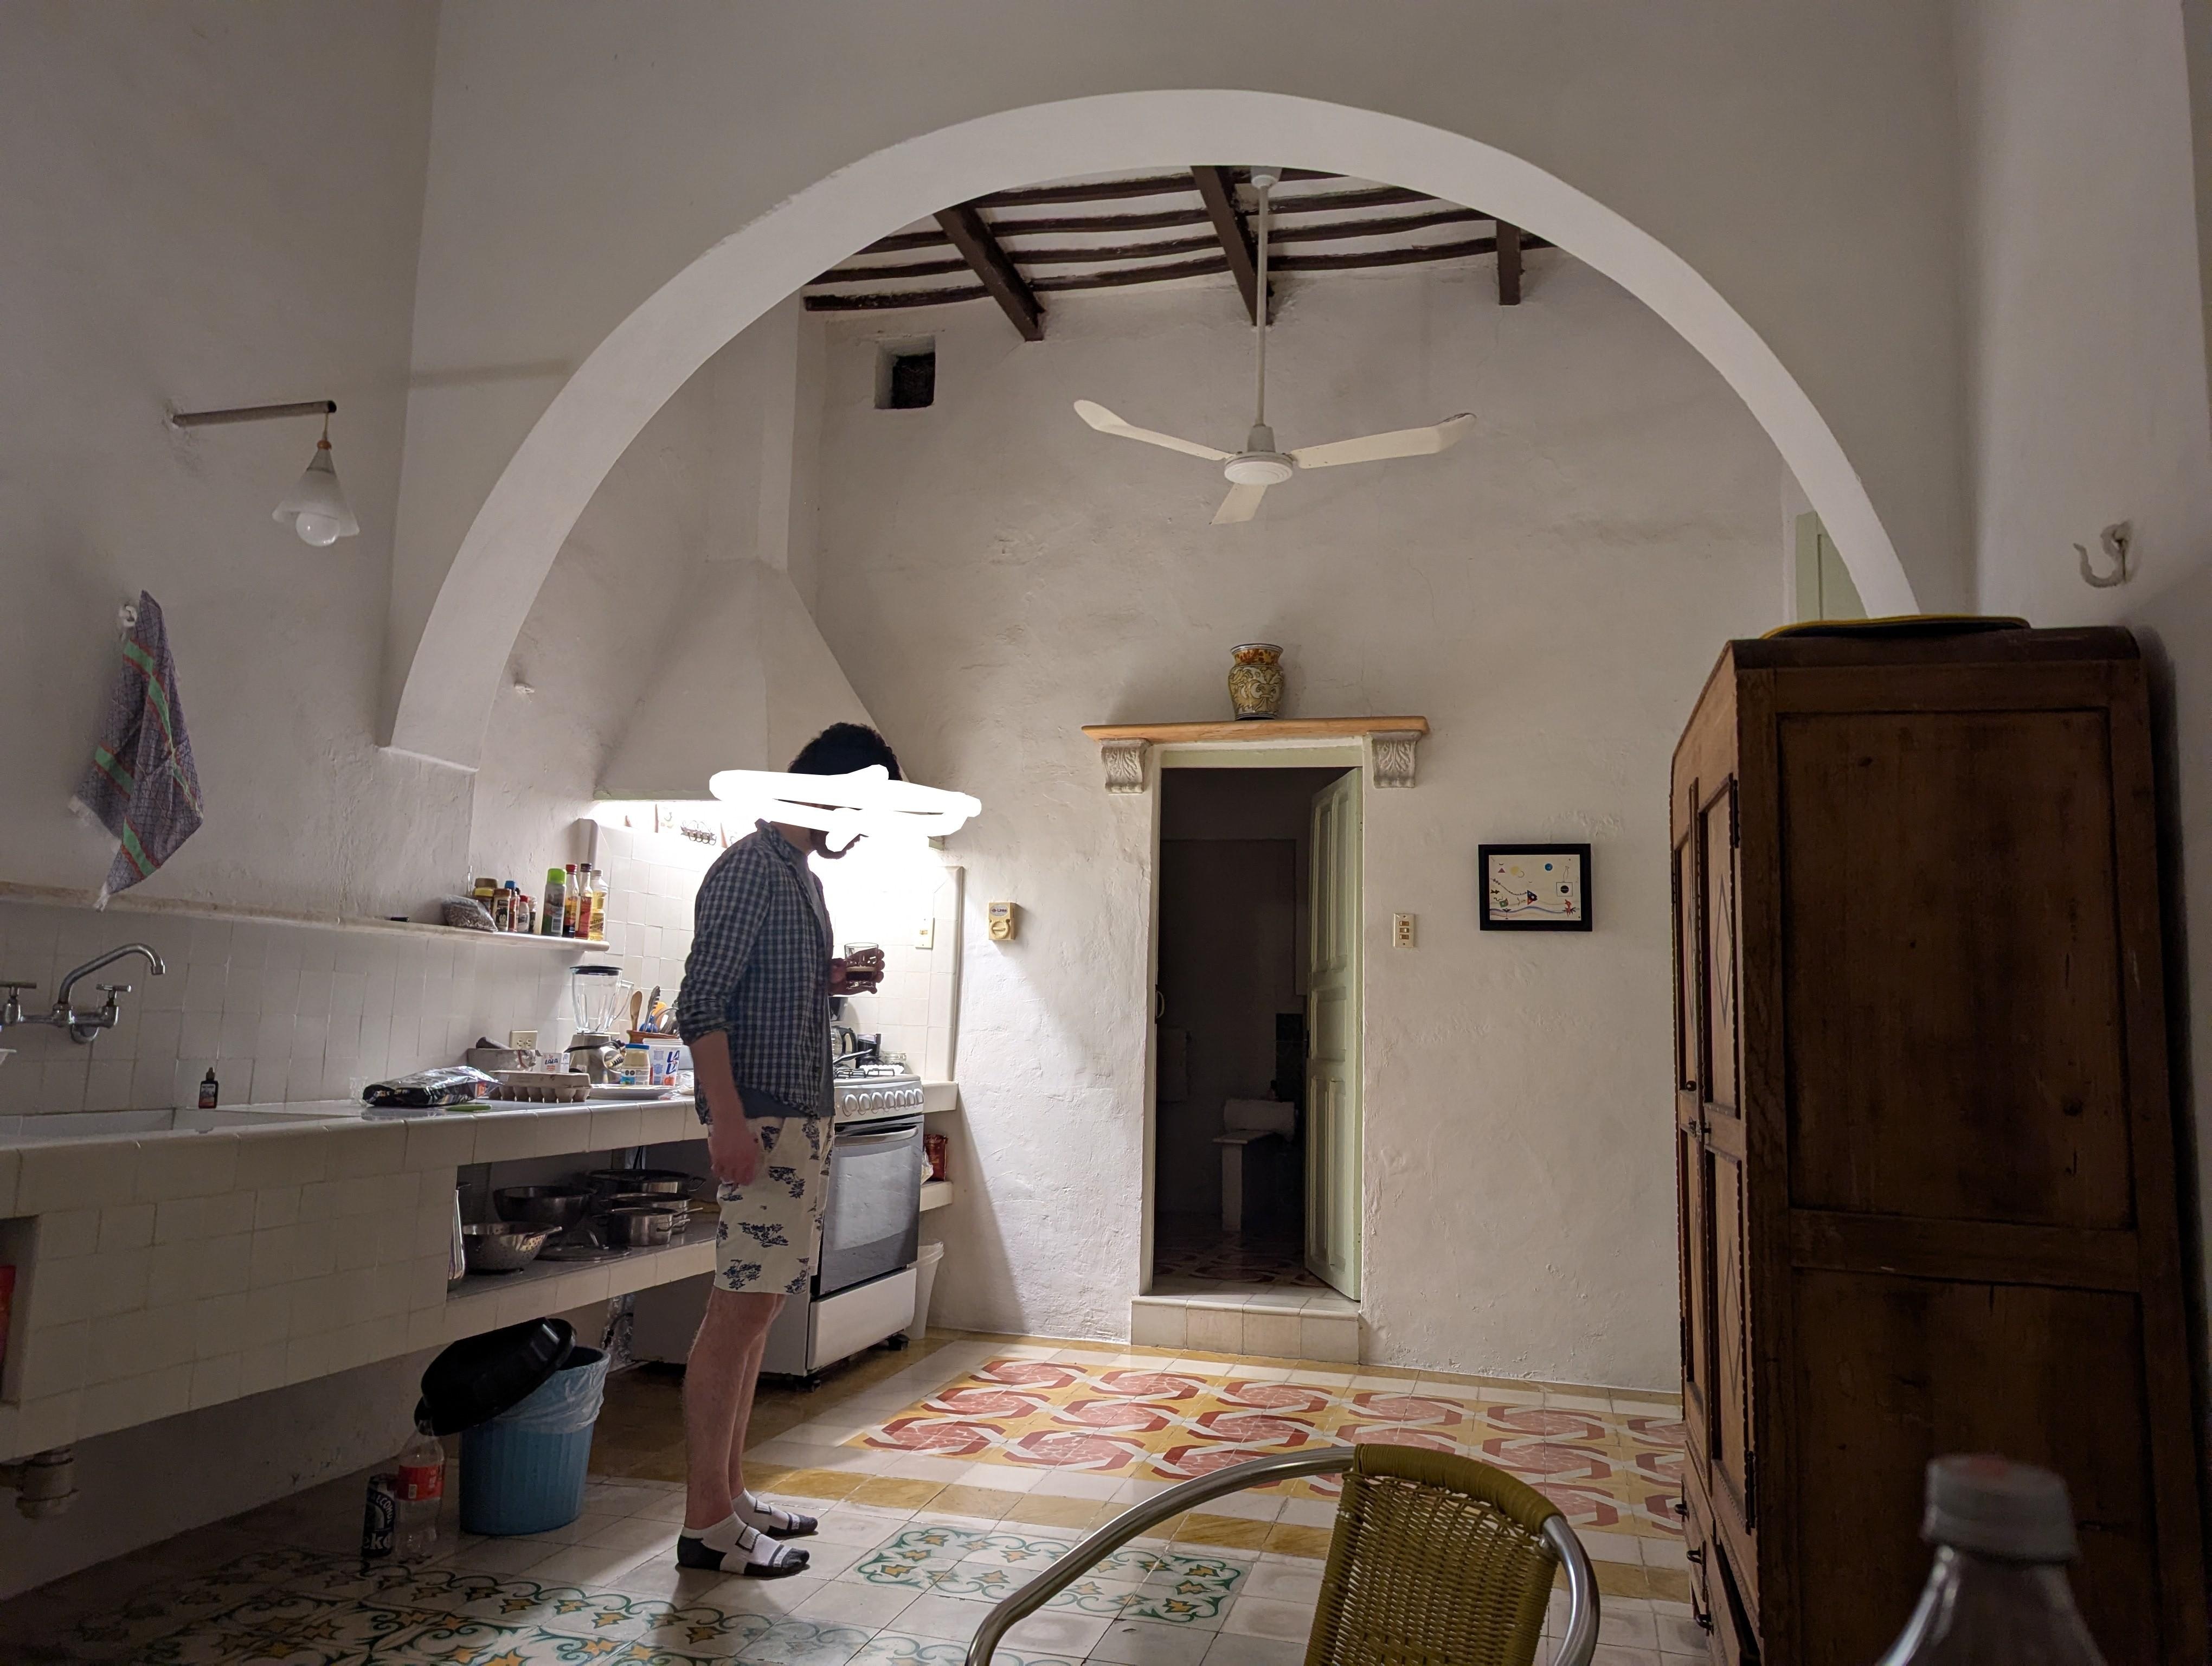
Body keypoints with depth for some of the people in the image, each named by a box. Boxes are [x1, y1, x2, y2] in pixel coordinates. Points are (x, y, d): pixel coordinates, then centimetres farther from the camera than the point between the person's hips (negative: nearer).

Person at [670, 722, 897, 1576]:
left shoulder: (804, 878, 19)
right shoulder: (750, 867, -11)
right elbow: (701, 1005, -17)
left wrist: (837, 981, 10)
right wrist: (727, 1118, -24)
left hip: (802, 1119, 10)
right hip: (760, 1117, -10)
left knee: (757, 1309, 13)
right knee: (739, 1309, -6)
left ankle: (729, 1494, 22)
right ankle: (705, 1523, 2)